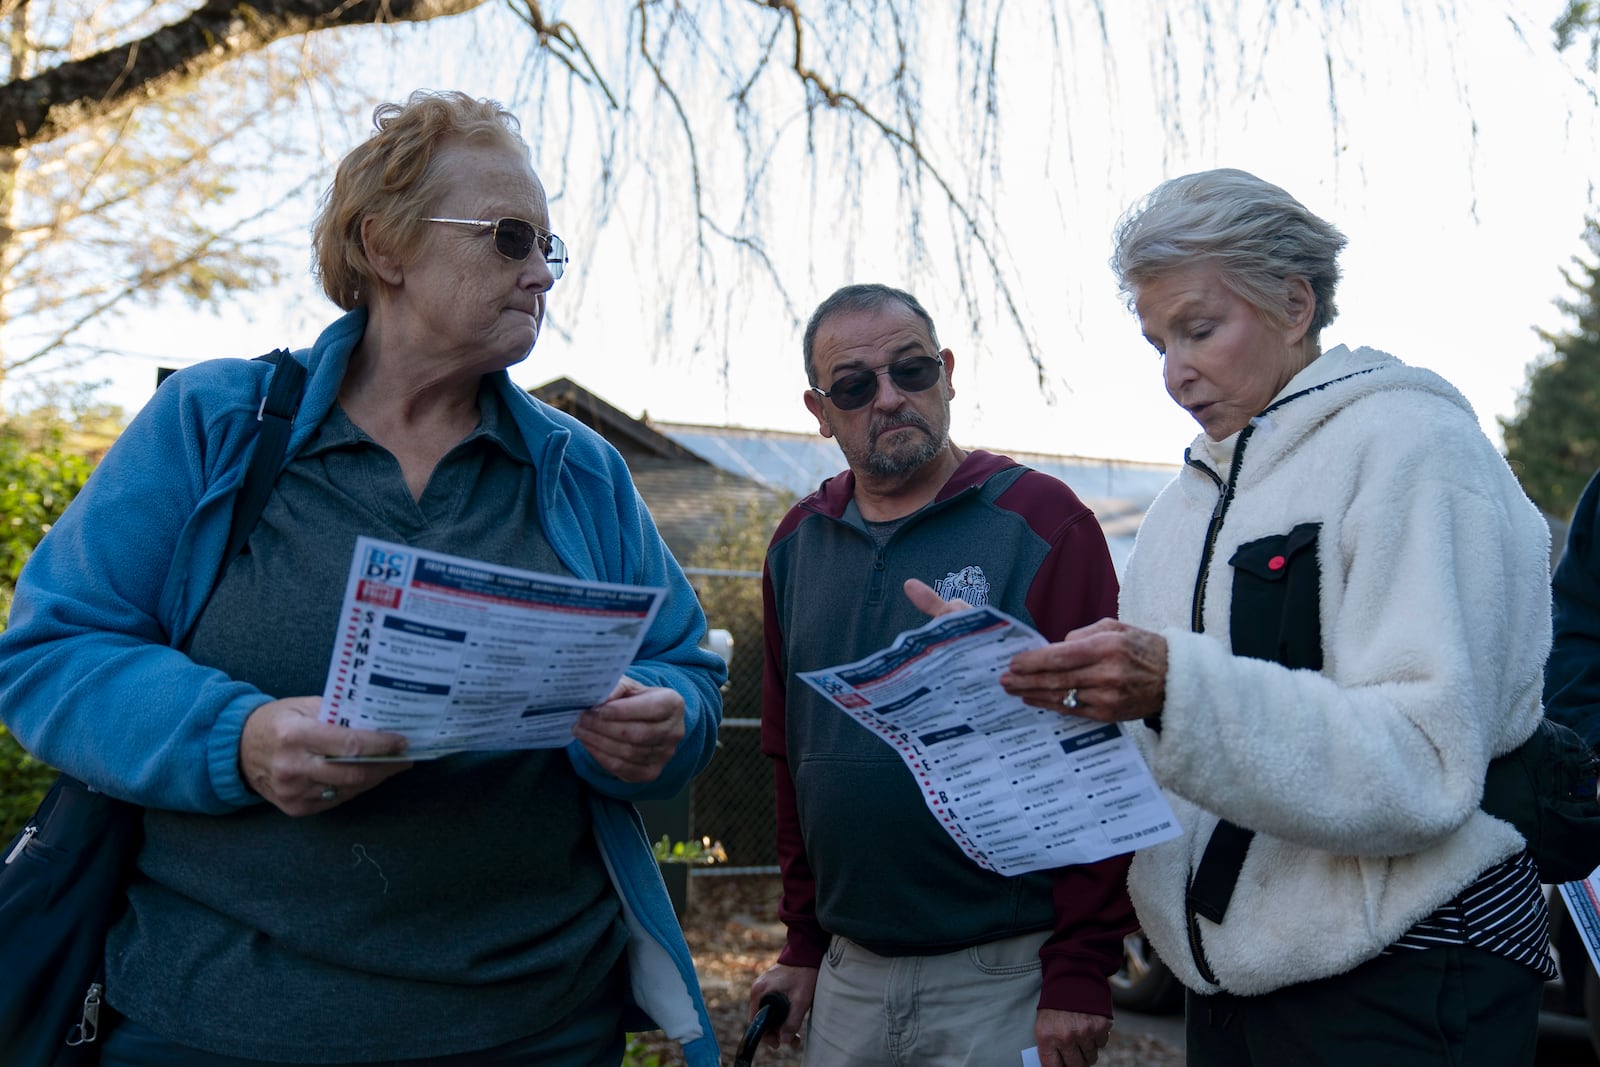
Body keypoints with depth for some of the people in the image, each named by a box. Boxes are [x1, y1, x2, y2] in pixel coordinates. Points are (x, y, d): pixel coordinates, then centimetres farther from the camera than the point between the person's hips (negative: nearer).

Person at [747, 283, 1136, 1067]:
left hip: (1002, 974, -4)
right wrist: (804, 942, 10)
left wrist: (1079, 974, -13)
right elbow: (790, 753, 12)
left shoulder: (1040, 520, -8)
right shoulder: (797, 544, 6)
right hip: (847, 975, 5)